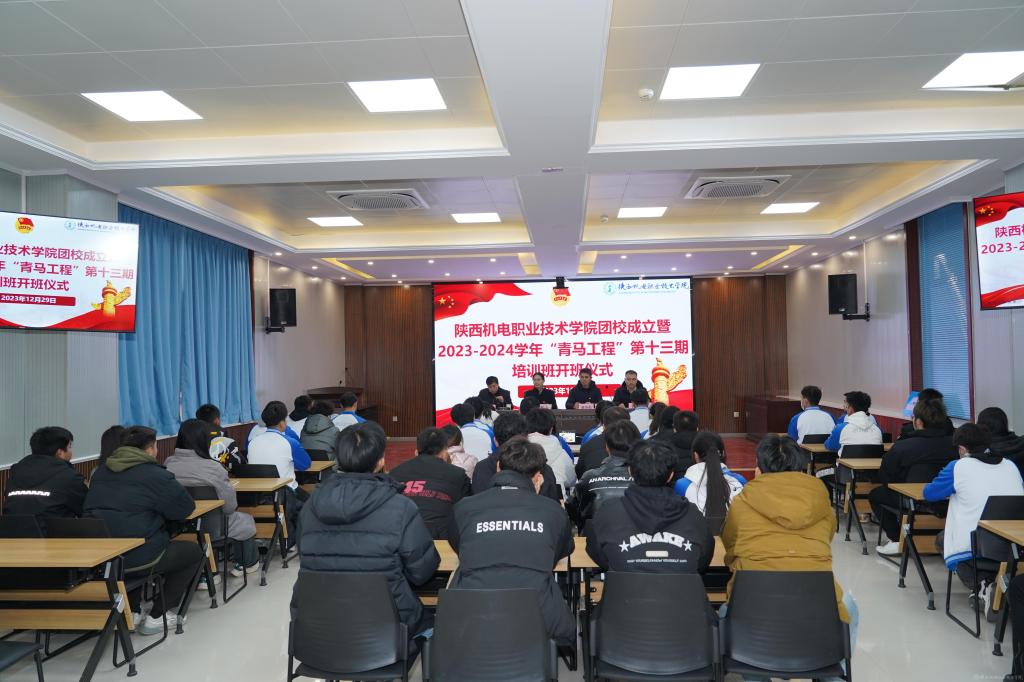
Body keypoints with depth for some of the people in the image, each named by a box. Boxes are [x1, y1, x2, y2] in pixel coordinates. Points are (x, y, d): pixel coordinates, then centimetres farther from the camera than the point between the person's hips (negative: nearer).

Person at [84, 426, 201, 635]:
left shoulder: (100, 472, 12)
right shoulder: (155, 475, -9)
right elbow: (186, 507, -5)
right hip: (136, 557, -7)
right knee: (193, 551, 16)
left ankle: (131, 611, 28)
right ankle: (156, 617, 13)